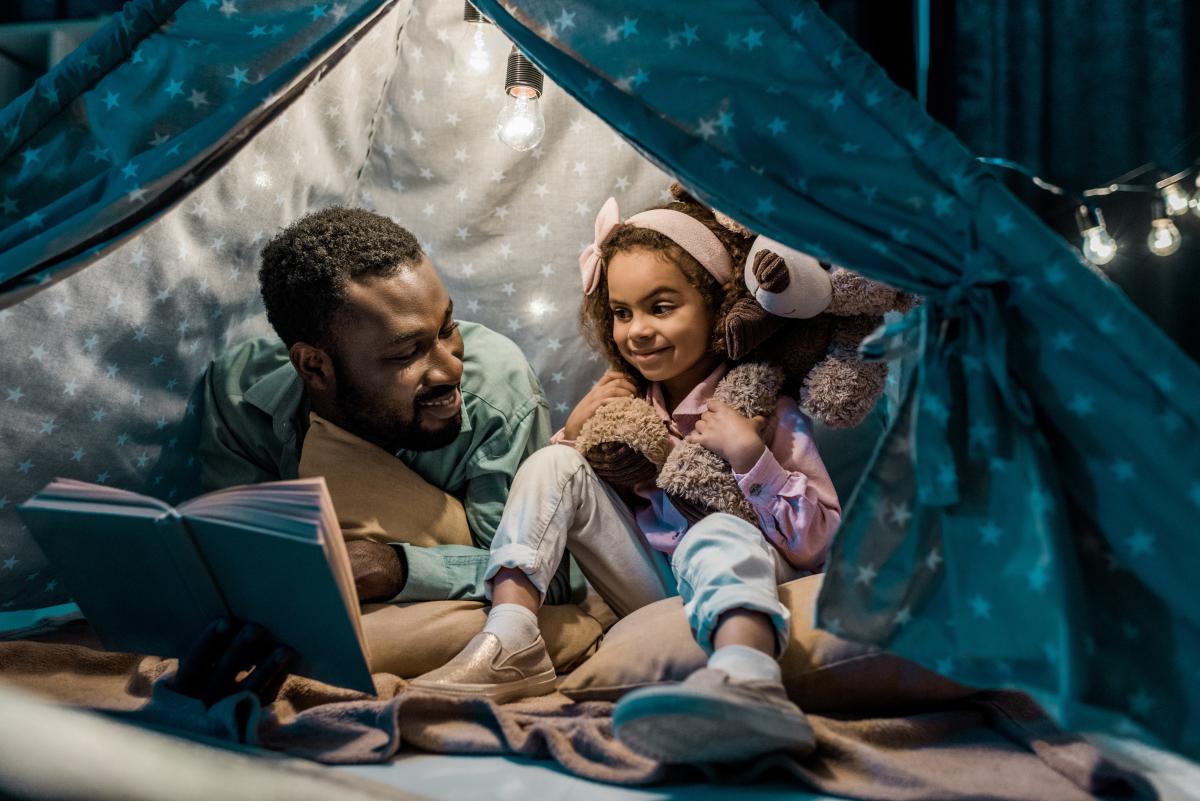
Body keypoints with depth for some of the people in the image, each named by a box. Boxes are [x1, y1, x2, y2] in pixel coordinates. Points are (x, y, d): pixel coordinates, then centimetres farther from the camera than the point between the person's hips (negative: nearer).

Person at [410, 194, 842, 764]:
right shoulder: (626, 402, 10)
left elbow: (815, 542, -8)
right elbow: (557, 500, 16)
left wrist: (748, 453, -21)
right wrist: (573, 431, -3)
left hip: (730, 588, -5)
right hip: (649, 591, 5)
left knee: (721, 534, -38)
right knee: (554, 464, -7)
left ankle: (743, 680, -69)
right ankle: (509, 646, -23)